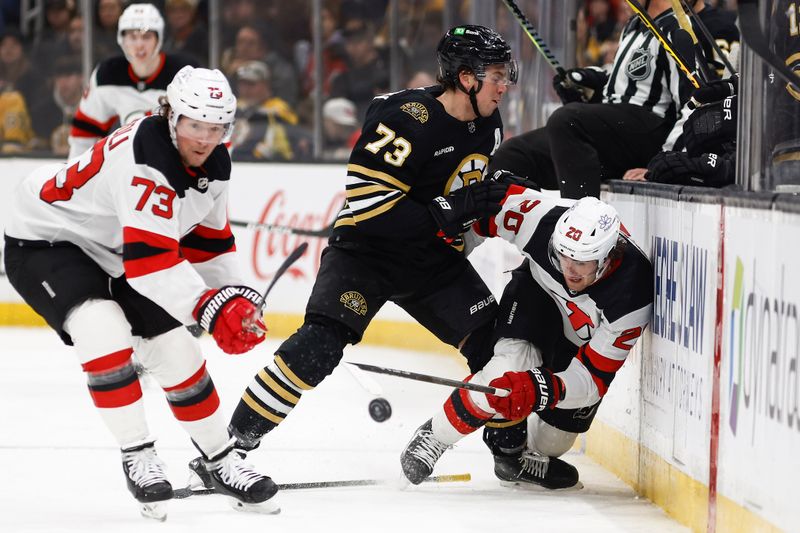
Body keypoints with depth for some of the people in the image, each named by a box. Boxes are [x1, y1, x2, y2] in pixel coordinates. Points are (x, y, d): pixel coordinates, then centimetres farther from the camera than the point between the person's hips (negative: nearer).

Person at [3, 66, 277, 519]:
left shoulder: (215, 164, -6)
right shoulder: (142, 159, -35)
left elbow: (208, 236, 9)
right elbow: (150, 261, -40)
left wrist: (236, 300, 1)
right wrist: (208, 307, -44)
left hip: (112, 255, 8)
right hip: (45, 243, -8)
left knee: (178, 353, 5)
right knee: (104, 331, -31)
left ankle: (222, 460, 23)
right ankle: (138, 457, -17)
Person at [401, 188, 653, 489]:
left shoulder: (631, 302, -39)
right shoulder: (543, 220, -36)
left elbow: (592, 378, -36)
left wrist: (540, 389, -53)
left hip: (589, 339, 1)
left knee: (555, 436, 1)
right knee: (510, 370, -30)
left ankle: (528, 459, 35)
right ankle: (434, 438, -14)